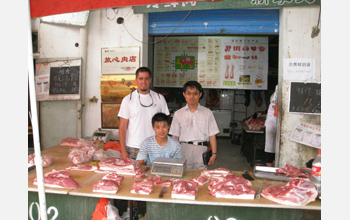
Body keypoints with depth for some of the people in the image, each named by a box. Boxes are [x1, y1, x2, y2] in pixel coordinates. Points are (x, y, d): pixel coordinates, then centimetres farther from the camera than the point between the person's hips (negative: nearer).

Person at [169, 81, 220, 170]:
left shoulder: (207, 113, 7)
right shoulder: (178, 114, 8)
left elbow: (212, 135, 6)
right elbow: (175, 136, 8)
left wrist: (214, 153, 2)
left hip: (201, 149, 0)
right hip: (184, 149, 1)